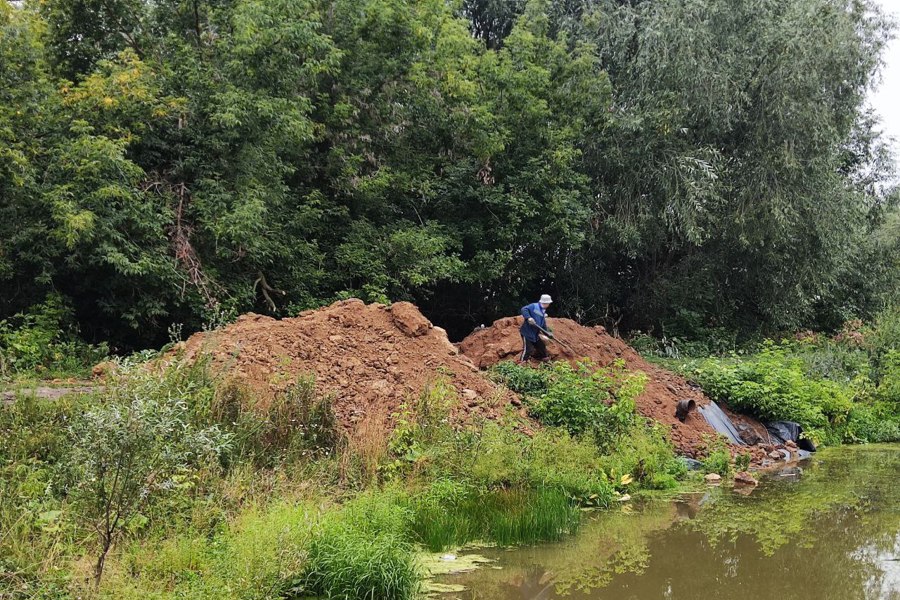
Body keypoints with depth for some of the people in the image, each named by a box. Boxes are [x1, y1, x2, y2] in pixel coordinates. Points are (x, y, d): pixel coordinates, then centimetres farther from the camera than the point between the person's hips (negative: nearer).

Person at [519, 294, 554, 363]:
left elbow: (544, 325, 18)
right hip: (527, 332, -9)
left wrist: (548, 332, 7)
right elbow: (524, 309, -21)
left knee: (541, 347, 17)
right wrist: (528, 317, -32)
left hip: (535, 334, 9)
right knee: (528, 349, -13)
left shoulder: (543, 312, 16)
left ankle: (544, 359, 34)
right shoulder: (534, 306, -11)